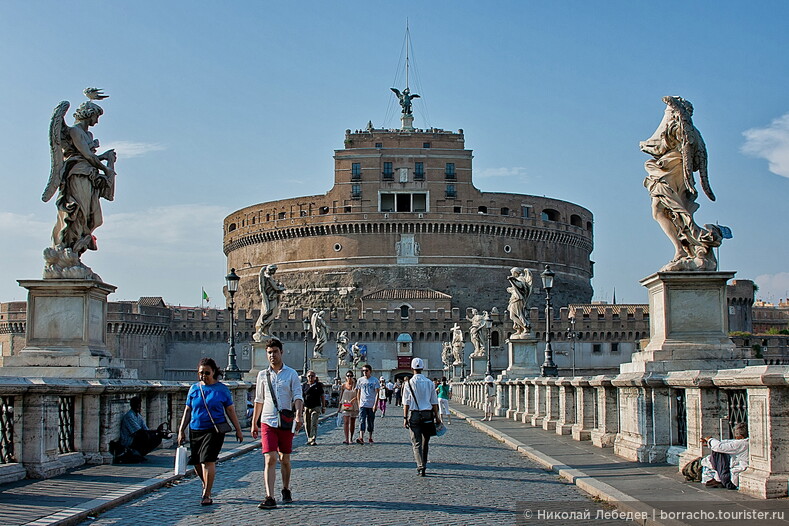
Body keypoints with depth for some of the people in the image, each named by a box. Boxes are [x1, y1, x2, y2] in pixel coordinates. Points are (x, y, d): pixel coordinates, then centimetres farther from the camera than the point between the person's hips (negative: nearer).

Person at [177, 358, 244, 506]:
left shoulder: (222, 389, 3)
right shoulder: (194, 389, 9)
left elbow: (230, 410, 8)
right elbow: (187, 411, 14)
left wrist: (238, 430, 9)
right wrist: (181, 430, 10)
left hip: (214, 430, -4)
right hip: (195, 430, 4)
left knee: (208, 461, -13)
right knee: (197, 463, 7)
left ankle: (207, 495, -6)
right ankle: (206, 484, 35)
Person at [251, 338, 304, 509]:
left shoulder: (291, 374, 2)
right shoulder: (263, 375, 8)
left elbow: (298, 397, -4)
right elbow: (259, 400, 16)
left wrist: (298, 415, -22)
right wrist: (254, 423, 16)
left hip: (286, 422, 0)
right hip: (267, 422, 0)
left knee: (284, 459, 11)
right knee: (270, 459, -11)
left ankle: (286, 490, 31)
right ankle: (269, 498, -15)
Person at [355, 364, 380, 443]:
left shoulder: (375, 381, -1)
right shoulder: (360, 380, 7)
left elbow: (377, 393, -4)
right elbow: (359, 393, 14)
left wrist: (375, 404, -12)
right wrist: (359, 403, 8)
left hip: (371, 405, -1)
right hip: (362, 405, 1)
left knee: (371, 422, 7)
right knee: (362, 420, -13)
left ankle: (370, 438, 20)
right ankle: (361, 438, -24)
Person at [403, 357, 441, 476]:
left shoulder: (409, 383, -4)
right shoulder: (429, 382, 3)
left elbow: (406, 403, -5)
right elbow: (434, 402, 6)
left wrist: (405, 418, -1)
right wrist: (437, 416, 11)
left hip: (414, 414, -3)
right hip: (427, 413, 3)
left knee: (416, 442, -1)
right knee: (425, 441, 15)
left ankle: (420, 466, -14)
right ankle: (423, 465, 24)